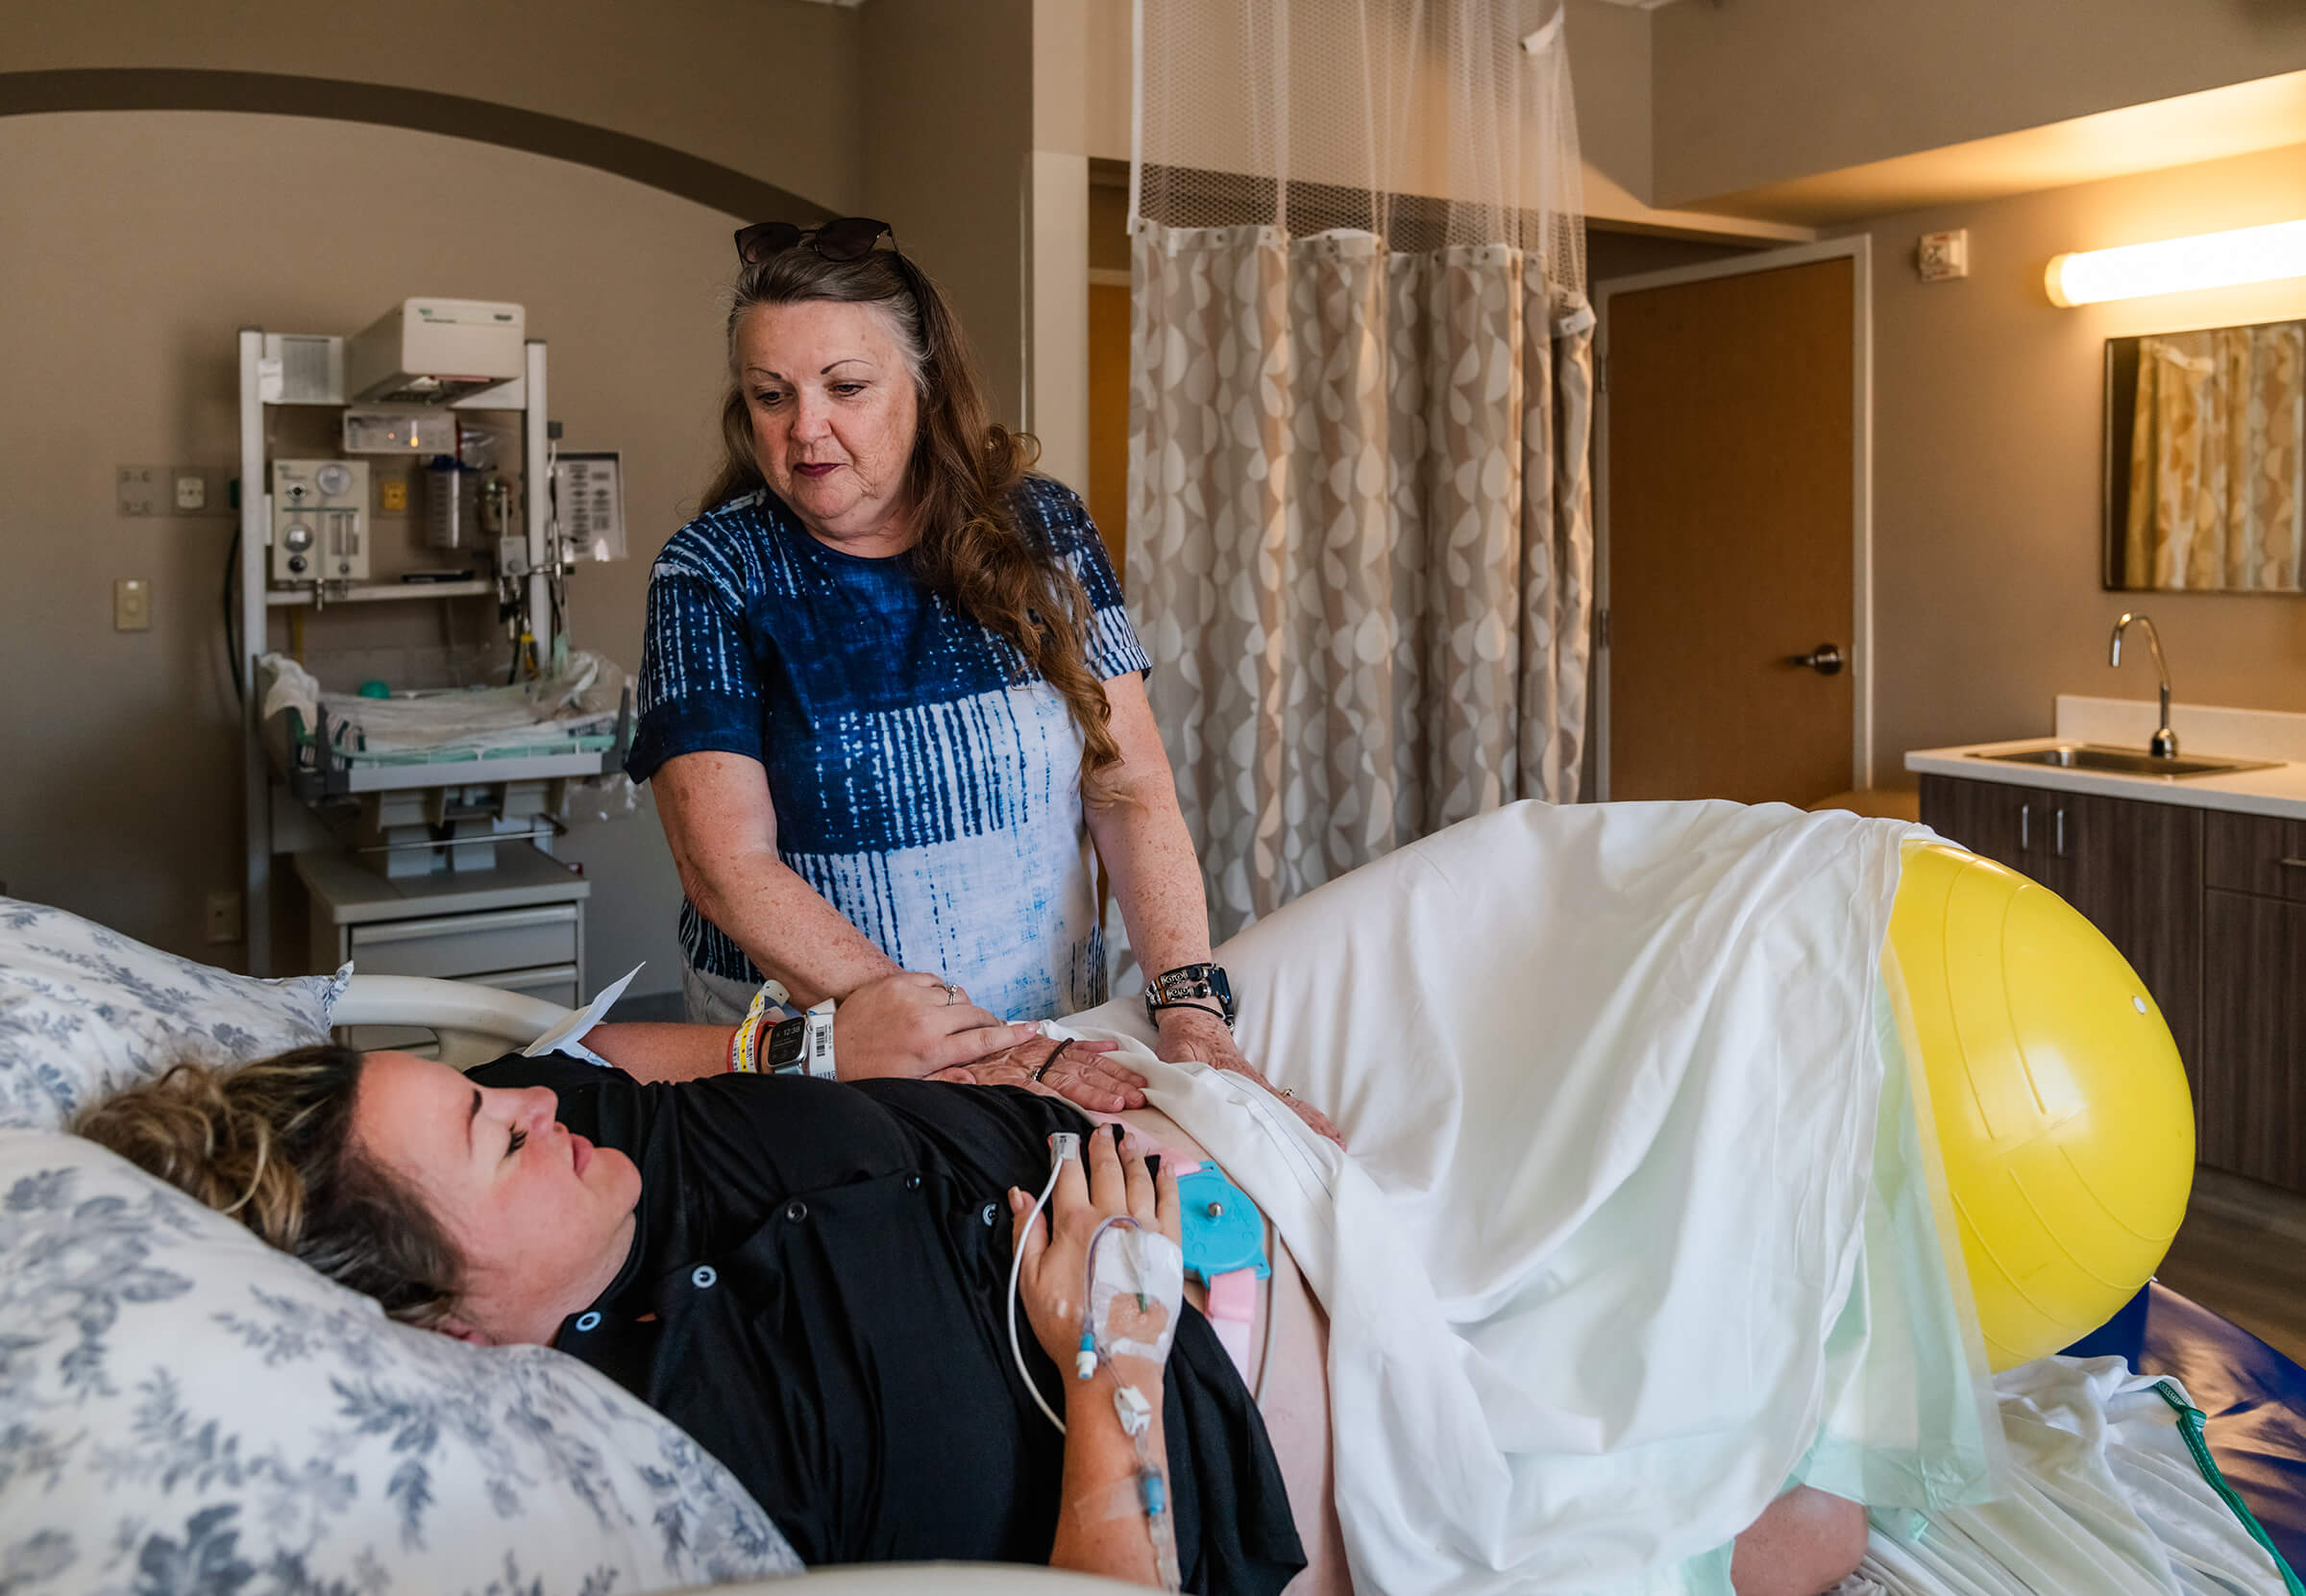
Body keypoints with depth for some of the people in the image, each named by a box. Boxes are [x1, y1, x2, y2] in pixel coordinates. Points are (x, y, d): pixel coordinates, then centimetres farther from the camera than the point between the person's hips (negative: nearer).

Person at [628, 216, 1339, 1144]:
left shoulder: (1038, 530, 4)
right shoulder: (711, 574, -3)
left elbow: (1132, 793, -2)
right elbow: (726, 864, -12)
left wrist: (1188, 1001, -18)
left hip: (1056, 1037, 2)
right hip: (806, 1060, -1)